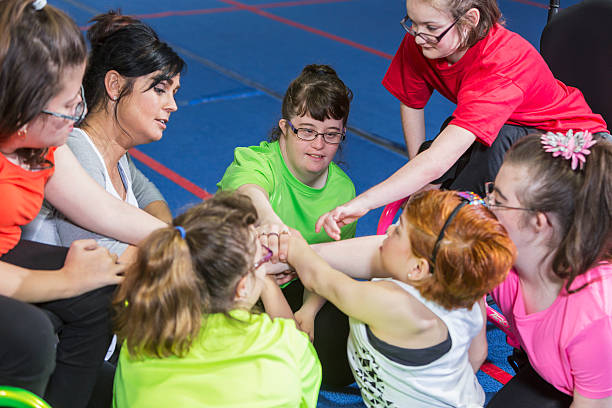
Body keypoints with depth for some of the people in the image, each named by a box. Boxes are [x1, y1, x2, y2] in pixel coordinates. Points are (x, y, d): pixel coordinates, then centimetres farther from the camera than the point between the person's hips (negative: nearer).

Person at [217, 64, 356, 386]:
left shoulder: (343, 189, -4)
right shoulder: (255, 160, -22)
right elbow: (249, 190, -49)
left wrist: (308, 311, -22)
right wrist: (268, 219, -74)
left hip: (295, 289, 4)